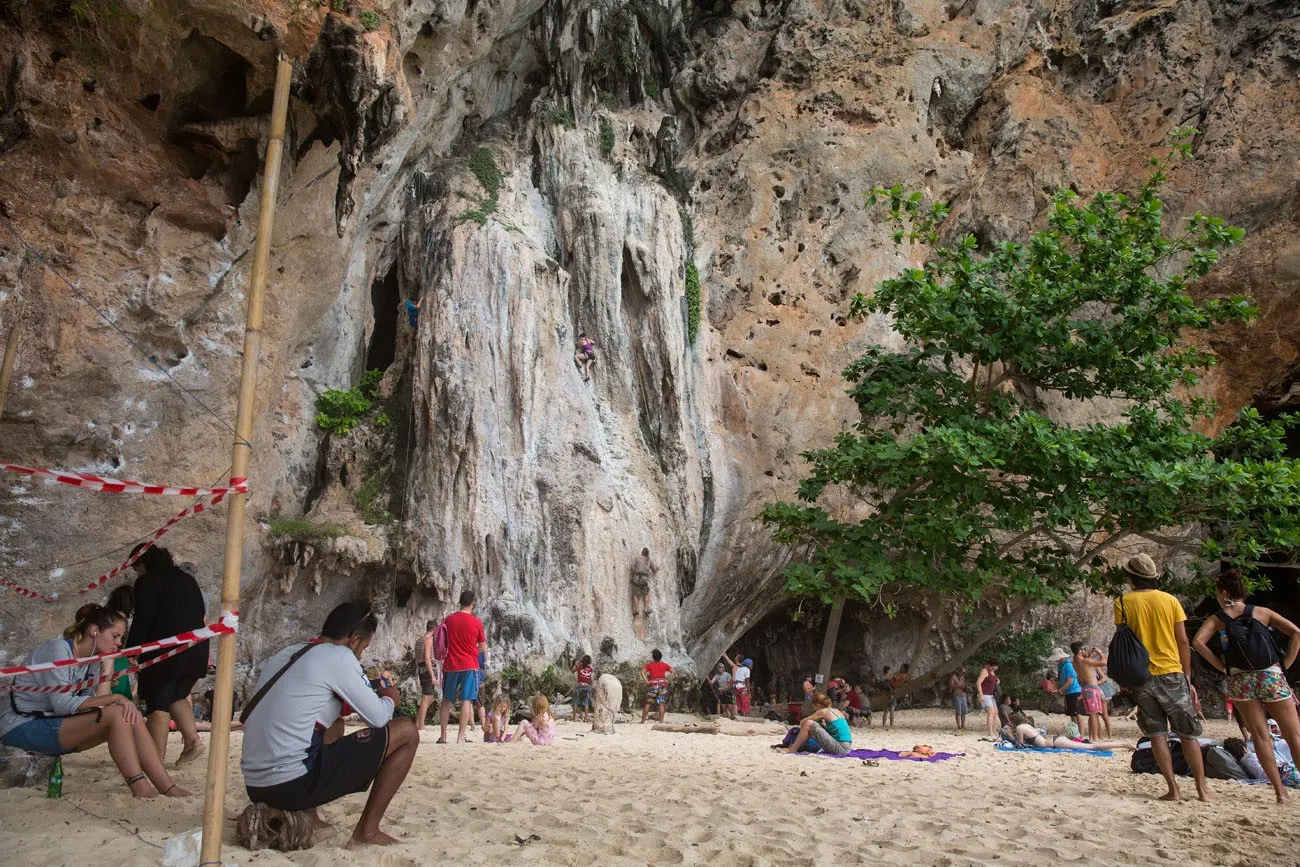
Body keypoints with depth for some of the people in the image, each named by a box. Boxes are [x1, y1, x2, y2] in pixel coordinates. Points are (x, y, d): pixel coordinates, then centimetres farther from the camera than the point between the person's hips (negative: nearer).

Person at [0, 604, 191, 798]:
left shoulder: (92, 662, 7)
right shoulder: (57, 649, -16)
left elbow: (99, 702, -5)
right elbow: (62, 704, -24)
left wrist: (107, 666, -7)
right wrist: (114, 699, -25)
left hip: (52, 725, 8)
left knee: (132, 717, -11)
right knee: (115, 715, -26)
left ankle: (168, 788, -16)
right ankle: (140, 788, -25)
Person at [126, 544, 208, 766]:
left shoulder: (147, 583, -3)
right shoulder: (187, 579, 18)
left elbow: (142, 621, -10)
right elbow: (201, 613, 20)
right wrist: (202, 653, 25)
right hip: (195, 652, 7)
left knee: (158, 702, -1)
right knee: (177, 697, 17)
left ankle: (157, 756, -1)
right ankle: (193, 740, 3)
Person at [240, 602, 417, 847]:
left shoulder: (286, 654, 17)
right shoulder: (338, 656, -6)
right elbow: (377, 718, -4)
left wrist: (346, 704, 28)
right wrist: (390, 698, 17)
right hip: (294, 783, -9)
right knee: (406, 731, 1)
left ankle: (304, 815, 22)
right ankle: (367, 830, 4)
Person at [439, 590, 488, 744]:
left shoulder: (449, 619, 2)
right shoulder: (476, 622, -6)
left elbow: (445, 642, 13)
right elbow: (483, 648, 2)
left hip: (451, 665, 3)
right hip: (469, 666, -3)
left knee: (446, 700, 14)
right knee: (466, 701, -1)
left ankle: (443, 735, 15)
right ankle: (461, 736, -5)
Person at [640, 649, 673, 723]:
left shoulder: (649, 665, 4)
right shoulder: (664, 665, 9)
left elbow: (642, 672, -8)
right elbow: (672, 671, 4)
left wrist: (646, 681, -7)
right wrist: (667, 680, 3)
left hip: (653, 686, -1)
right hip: (662, 686, 1)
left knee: (647, 703, 6)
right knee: (661, 704, 1)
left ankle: (643, 721, 5)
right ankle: (661, 721, -4)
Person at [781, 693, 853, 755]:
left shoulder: (823, 712, -6)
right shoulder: (836, 711, 16)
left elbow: (802, 722, -2)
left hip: (840, 748, -9)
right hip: (846, 748, 9)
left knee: (808, 724, -14)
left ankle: (793, 750, -2)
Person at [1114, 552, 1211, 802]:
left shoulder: (1123, 602, 0)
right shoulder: (1170, 600, 3)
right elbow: (1183, 642, 3)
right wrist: (1188, 677, 9)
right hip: (1172, 673, 1)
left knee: (1157, 735, 5)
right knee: (1188, 733, 10)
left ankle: (1173, 789, 3)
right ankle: (1202, 788, 11)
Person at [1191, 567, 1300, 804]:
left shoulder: (1217, 618, 6)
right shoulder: (1262, 612, 9)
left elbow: (1197, 641, -8)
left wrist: (1221, 665, 1)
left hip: (1240, 680, 0)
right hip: (1271, 676, 0)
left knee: (1261, 737, 8)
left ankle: (1280, 791, 5)